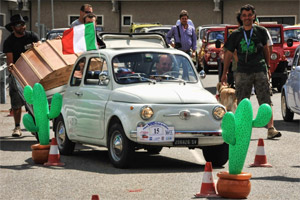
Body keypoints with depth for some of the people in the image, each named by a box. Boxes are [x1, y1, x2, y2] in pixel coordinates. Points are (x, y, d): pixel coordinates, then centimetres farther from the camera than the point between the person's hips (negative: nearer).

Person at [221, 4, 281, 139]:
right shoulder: (236, 35, 6)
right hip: (242, 72, 0)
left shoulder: (260, 32, 7)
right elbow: (228, 53, 12)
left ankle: (271, 128, -13)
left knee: (266, 101, -8)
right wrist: (224, 73, 14)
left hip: (260, 70, 0)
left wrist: (267, 66, 21)